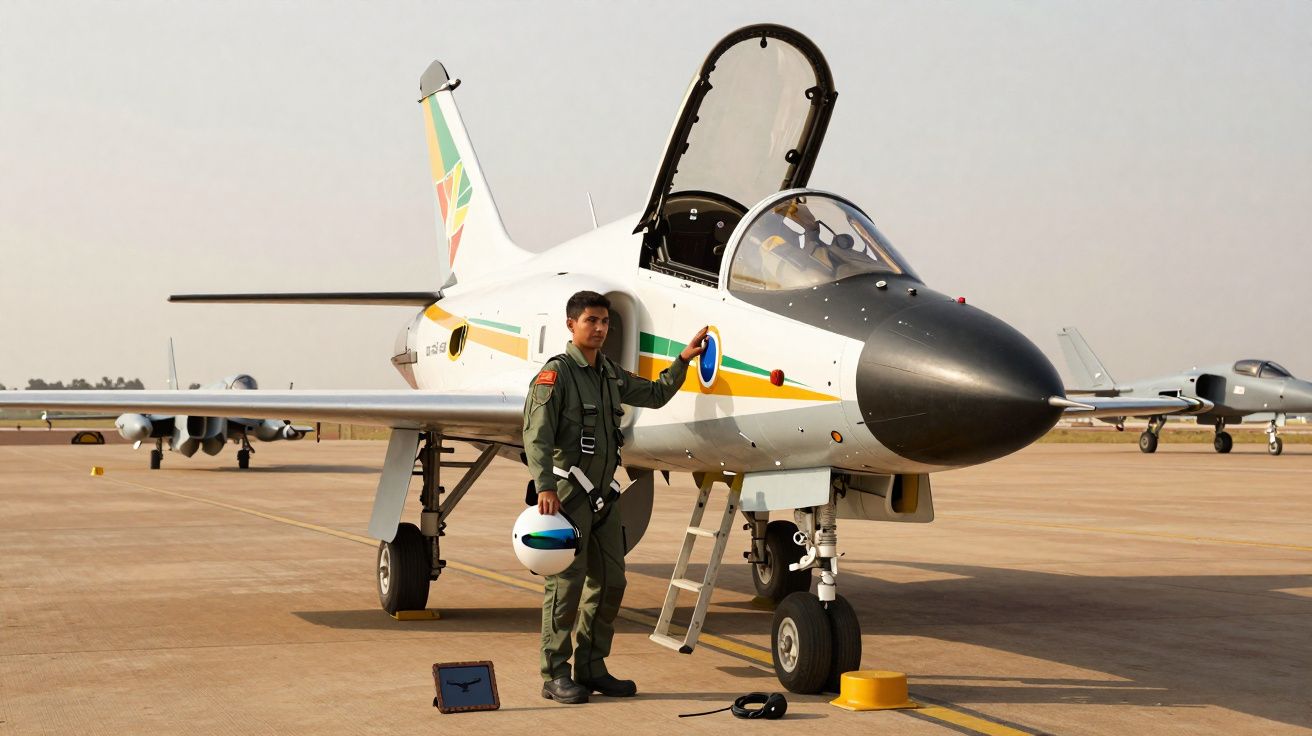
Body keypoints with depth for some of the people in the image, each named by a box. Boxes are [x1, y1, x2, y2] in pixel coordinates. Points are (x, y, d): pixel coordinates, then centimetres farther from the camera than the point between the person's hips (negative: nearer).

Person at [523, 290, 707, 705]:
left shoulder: (611, 375, 16)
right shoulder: (556, 373, -8)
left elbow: (655, 395, 31)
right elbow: (536, 434, -17)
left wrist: (684, 359, 20)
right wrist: (544, 487, -29)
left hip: (603, 495, 8)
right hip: (567, 494, -8)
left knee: (609, 582, 9)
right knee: (566, 584, -7)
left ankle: (591, 669, 18)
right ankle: (555, 675, 0)